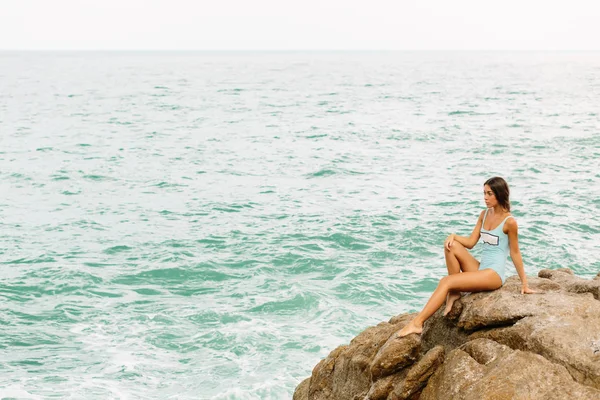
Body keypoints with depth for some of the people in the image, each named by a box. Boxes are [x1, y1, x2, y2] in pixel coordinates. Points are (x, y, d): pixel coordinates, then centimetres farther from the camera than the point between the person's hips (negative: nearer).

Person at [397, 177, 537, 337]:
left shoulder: (509, 222, -10)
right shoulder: (484, 214, 12)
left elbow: (515, 253, -4)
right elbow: (471, 242, 11)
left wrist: (524, 283, 0)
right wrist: (453, 236, -9)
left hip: (494, 275, -7)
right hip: (479, 270, 7)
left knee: (446, 282, -23)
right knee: (451, 246, -15)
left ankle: (417, 323, -26)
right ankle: (454, 292, -8)